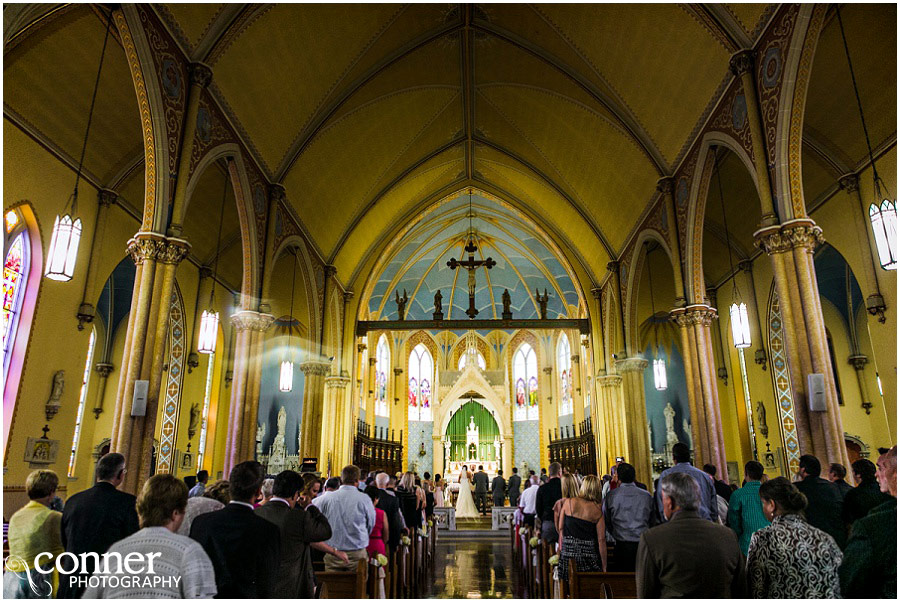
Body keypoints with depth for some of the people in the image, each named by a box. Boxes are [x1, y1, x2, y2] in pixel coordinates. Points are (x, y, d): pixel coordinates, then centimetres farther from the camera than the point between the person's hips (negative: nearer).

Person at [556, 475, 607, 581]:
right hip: (589, 553, 0)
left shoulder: (568, 502, -2)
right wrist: (604, 566, 5)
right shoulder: (598, 510, -3)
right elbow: (601, 540, -2)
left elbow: (560, 528, 5)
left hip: (568, 552, 0)